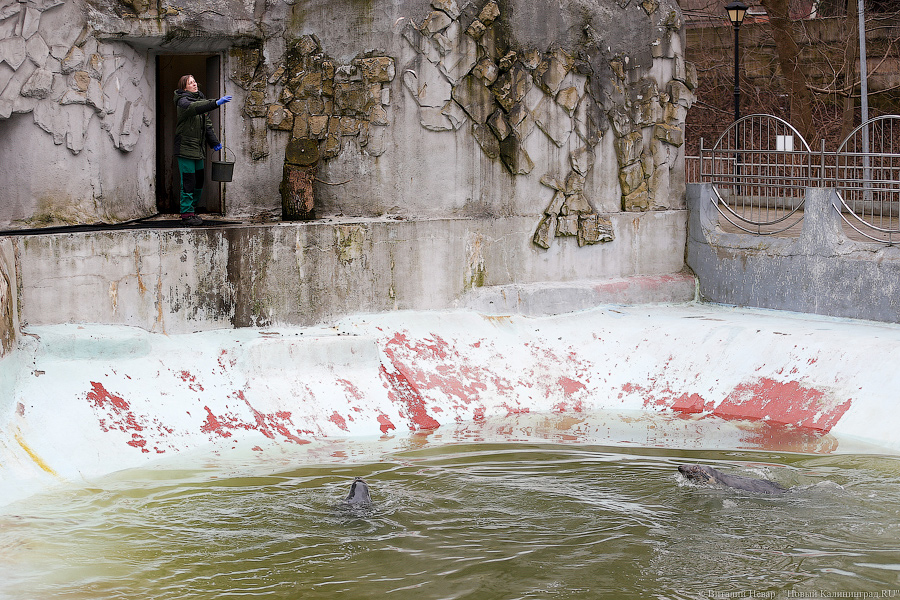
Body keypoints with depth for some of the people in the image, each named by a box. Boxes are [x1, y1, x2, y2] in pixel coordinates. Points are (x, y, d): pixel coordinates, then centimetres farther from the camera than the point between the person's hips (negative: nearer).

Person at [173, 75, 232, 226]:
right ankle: (187, 213, -1)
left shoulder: (200, 99, 16)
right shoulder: (183, 102, -10)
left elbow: (207, 123, 21)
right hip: (185, 148, -8)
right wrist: (216, 103, -44)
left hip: (198, 149, 8)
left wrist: (214, 142, 16)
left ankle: (191, 209, 21)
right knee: (188, 182, -7)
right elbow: (194, 108, -33)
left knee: (198, 181, 10)